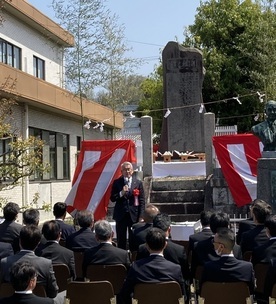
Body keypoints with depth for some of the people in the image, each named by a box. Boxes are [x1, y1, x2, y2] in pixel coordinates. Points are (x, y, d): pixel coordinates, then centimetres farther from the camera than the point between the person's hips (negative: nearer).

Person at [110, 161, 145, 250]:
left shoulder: (138, 183, 3)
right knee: (121, 240, 6)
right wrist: (121, 193, -16)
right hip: (120, 215, 0)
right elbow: (112, 198, 1)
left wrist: (140, 216, -3)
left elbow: (142, 201, 2)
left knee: (134, 240, 5)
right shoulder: (117, 182, 3)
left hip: (134, 215, 0)